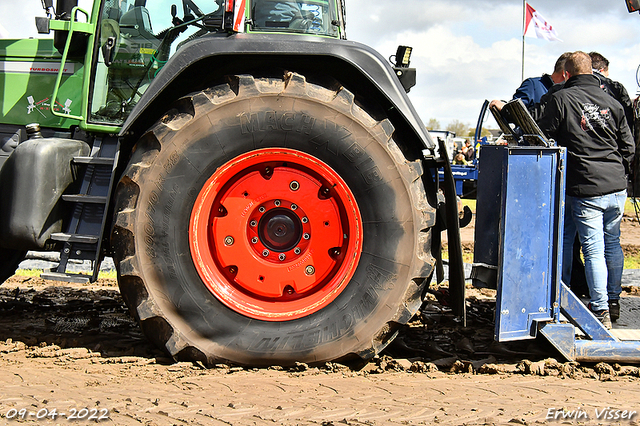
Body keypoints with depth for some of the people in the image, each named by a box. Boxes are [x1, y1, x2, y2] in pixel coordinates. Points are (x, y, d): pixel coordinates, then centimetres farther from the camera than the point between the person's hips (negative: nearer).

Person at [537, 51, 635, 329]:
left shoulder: (561, 99, -4)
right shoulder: (612, 102, 9)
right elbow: (629, 147, 12)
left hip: (585, 190, -5)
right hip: (617, 188, 5)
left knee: (593, 250, -2)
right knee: (613, 244, 18)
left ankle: (601, 311, 0)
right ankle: (613, 298, 31)